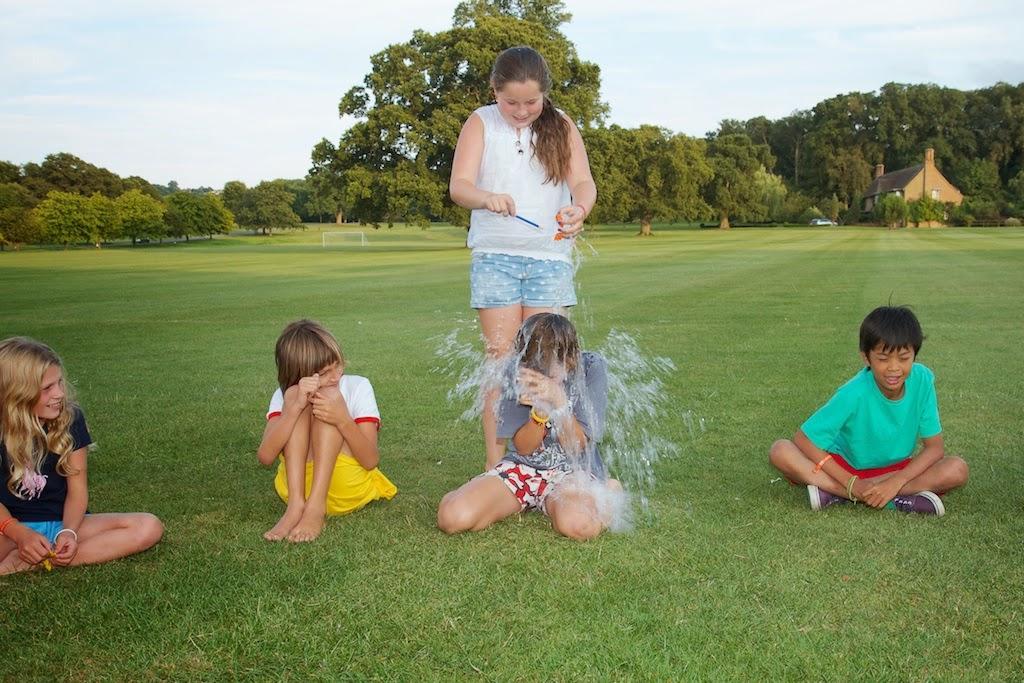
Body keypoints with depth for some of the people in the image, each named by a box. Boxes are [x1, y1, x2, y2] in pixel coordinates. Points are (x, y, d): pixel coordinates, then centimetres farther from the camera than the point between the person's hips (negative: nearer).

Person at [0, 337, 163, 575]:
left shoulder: (70, 419, -4)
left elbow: (77, 489, -4)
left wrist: (68, 531, -23)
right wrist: (21, 535, -25)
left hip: (61, 522, 4)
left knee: (149, 527, -22)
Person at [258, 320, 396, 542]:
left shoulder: (358, 387, -6)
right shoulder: (286, 396, -3)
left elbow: (371, 461, -14)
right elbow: (265, 456, -19)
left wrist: (343, 420, -31)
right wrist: (295, 406, -30)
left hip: (349, 490, -1)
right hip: (297, 485, 1)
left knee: (327, 398, -21)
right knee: (296, 397, -19)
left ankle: (316, 508, -33)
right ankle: (296, 504, -31)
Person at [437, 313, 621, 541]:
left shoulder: (590, 368, -12)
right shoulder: (518, 371, -9)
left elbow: (578, 446, -13)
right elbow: (523, 448, -7)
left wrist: (558, 400, -30)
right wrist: (540, 410, -27)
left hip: (572, 471, -2)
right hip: (521, 467, 2)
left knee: (577, 524, -38)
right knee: (453, 517, -23)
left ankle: (604, 493, -2)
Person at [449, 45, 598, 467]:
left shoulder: (561, 127, 6)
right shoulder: (481, 123, 2)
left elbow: (584, 182, -5)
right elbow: (458, 187, -9)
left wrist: (580, 208, -30)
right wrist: (488, 198, -32)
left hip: (550, 256, 1)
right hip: (495, 255, -1)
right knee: (500, 361, -2)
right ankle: (496, 467, 2)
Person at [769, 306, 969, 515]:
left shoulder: (922, 379, -18)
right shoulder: (854, 394, -24)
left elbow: (935, 447, -13)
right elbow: (804, 440, -20)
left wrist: (896, 482, -27)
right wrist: (852, 483, -25)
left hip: (897, 469, 2)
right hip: (845, 467, -2)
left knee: (958, 470, -25)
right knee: (780, 451, -27)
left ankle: (835, 493, -26)